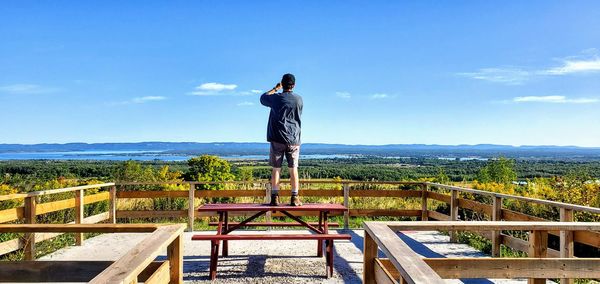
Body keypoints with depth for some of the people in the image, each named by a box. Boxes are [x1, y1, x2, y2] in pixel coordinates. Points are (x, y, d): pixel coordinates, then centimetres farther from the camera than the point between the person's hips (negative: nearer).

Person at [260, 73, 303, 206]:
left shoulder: (276, 98, -4)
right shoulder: (299, 99, 3)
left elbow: (263, 98, 17)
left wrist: (275, 88, 24)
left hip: (278, 139, -1)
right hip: (293, 139, 2)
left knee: (276, 169, 4)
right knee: (293, 169, 5)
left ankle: (275, 197, 3)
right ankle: (295, 198, 4)